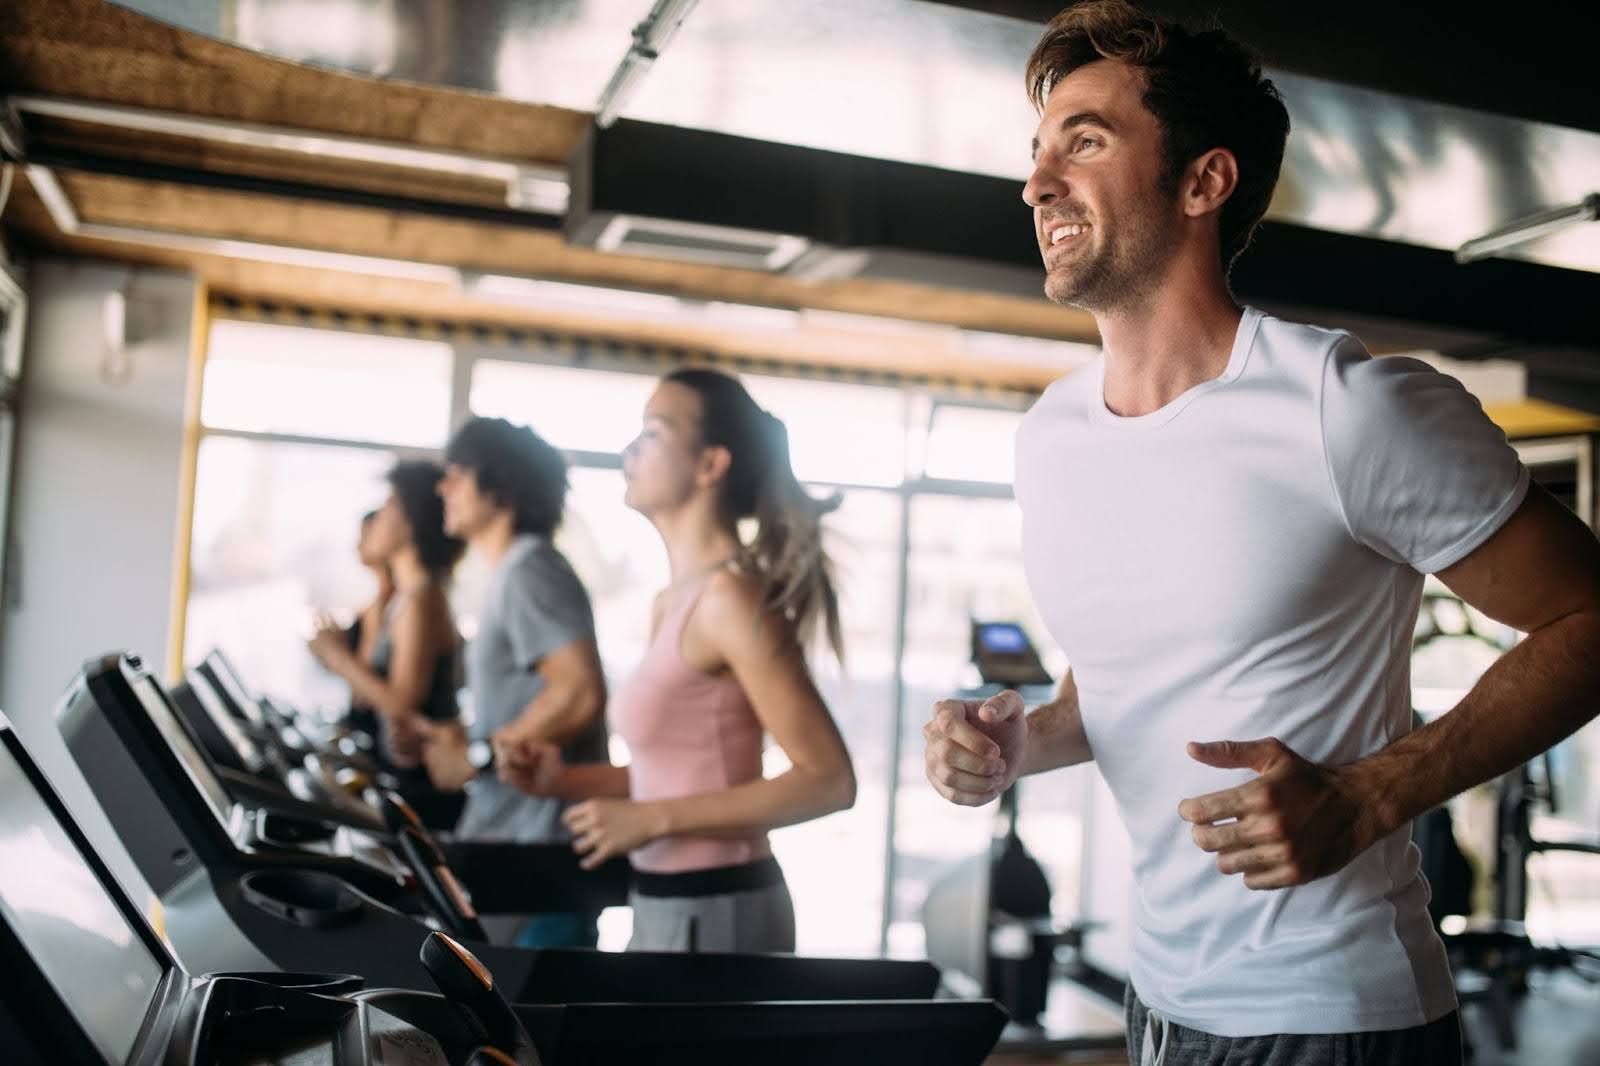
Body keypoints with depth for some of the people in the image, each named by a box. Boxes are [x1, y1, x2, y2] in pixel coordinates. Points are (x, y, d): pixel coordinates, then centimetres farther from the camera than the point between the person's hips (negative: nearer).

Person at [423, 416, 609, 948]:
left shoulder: (529, 571, -14)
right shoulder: (508, 576, 18)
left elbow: (581, 694, -26)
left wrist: (476, 755, -19)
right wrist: (462, 737, 10)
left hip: (540, 849, -10)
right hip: (510, 840, 10)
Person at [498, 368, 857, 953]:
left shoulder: (729, 594, -17)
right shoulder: (673, 601, 10)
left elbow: (829, 781, -20)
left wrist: (652, 819, -21)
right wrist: (565, 779, 5)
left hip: (714, 911, -9)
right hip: (665, 904, 9)